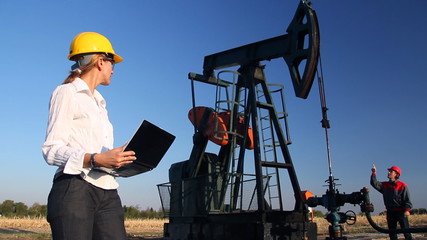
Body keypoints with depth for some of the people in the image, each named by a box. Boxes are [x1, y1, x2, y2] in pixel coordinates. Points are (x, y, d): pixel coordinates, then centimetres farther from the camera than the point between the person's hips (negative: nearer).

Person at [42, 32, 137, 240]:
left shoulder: (99, 103, 25)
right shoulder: (67, 93, 2)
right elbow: (51, 150, -8)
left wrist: (120, 158, 2)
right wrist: (95, 159, -22)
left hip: (107, 193, 7)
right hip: (75, 190, -6)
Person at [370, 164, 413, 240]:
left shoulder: (402, 185, -7)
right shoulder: (384, 185, 8)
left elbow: (407, 199, -10)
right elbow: (374, 183, -3)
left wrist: (407, 210, -21)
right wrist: (374, 173, -11)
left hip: (401, 212, -5)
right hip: (390, 212, 5)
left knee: (406, 231, -5)